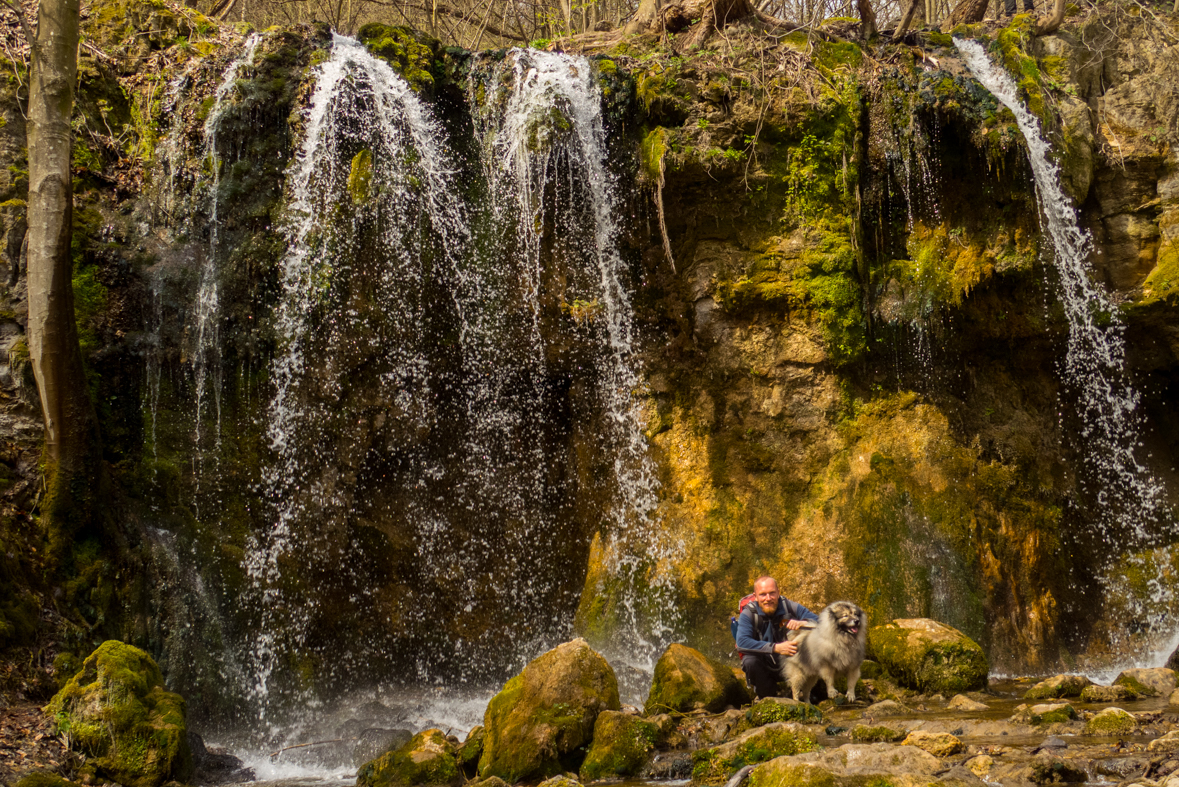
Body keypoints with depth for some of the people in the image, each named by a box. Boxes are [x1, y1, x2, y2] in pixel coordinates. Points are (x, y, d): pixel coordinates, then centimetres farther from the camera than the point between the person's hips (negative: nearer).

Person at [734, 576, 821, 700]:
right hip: (765, 668, -1)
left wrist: (802, 623, -34)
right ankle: (767, 697, -5)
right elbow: (742, 643, -28)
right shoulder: (748, 614, -13)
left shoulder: (790, 607, -7)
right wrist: (776, 648, -37)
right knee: (749, 661, -34)